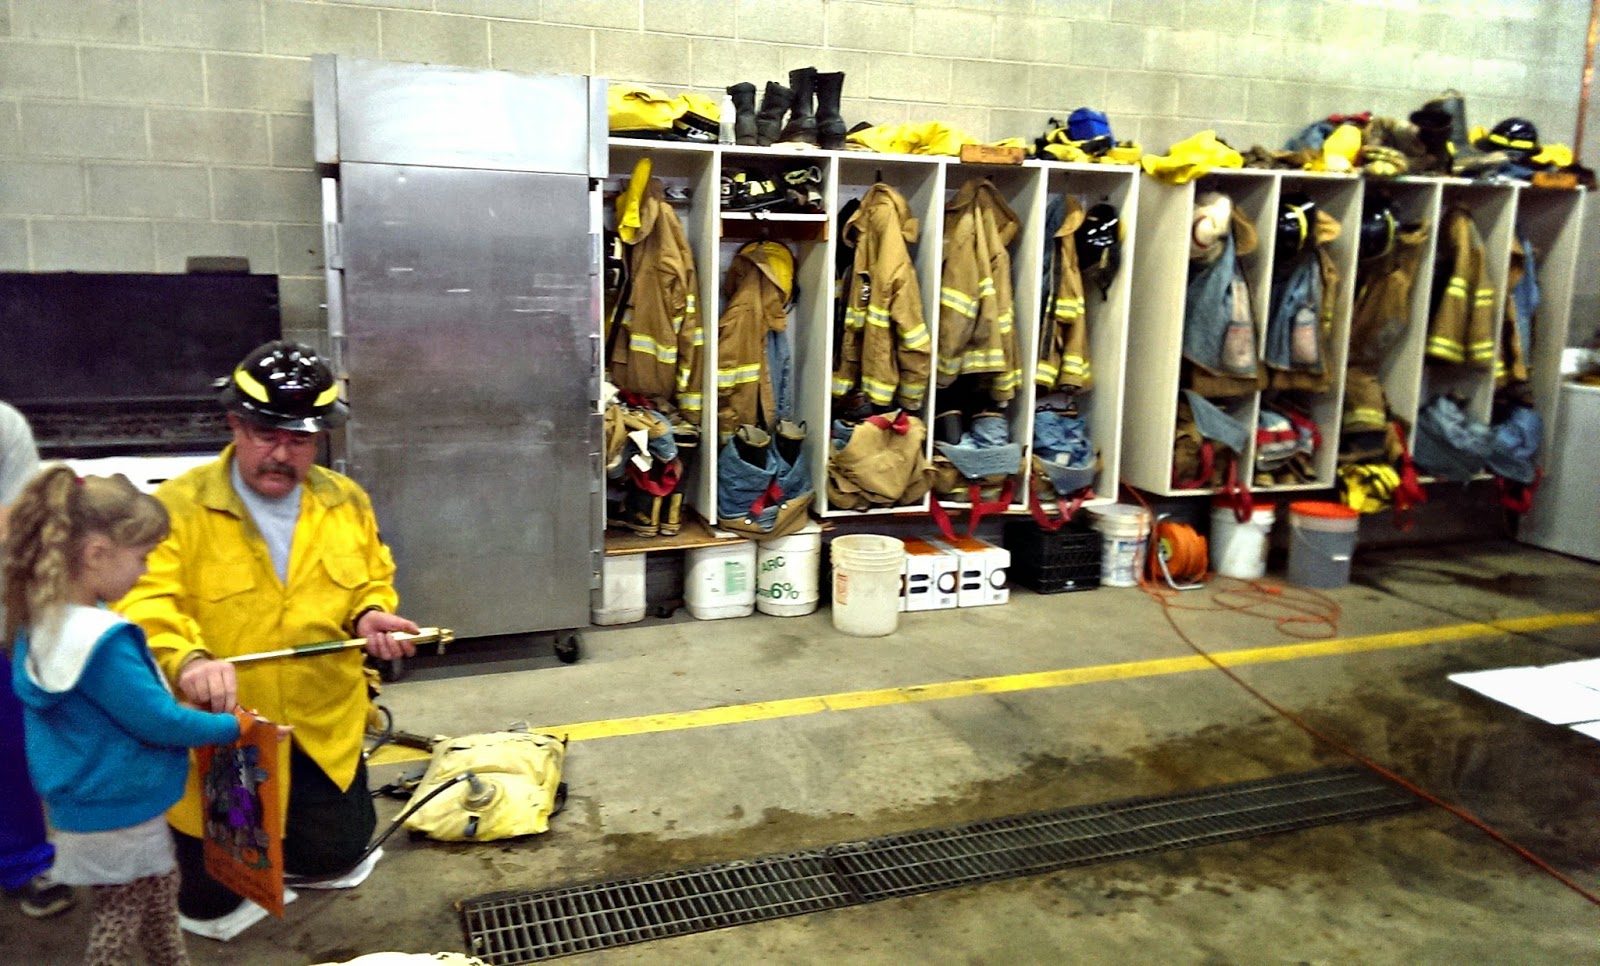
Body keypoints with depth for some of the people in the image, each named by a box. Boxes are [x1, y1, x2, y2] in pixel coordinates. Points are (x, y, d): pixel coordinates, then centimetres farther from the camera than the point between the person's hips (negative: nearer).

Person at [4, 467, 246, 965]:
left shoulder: (42, 622, -1)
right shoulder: (100, 642, -31)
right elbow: (159, 722, -24)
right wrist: (235, 727, -12)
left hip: (84, 803, 9)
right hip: (117, 813, -9)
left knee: (161, 887, 24)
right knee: (122, 915, 10)